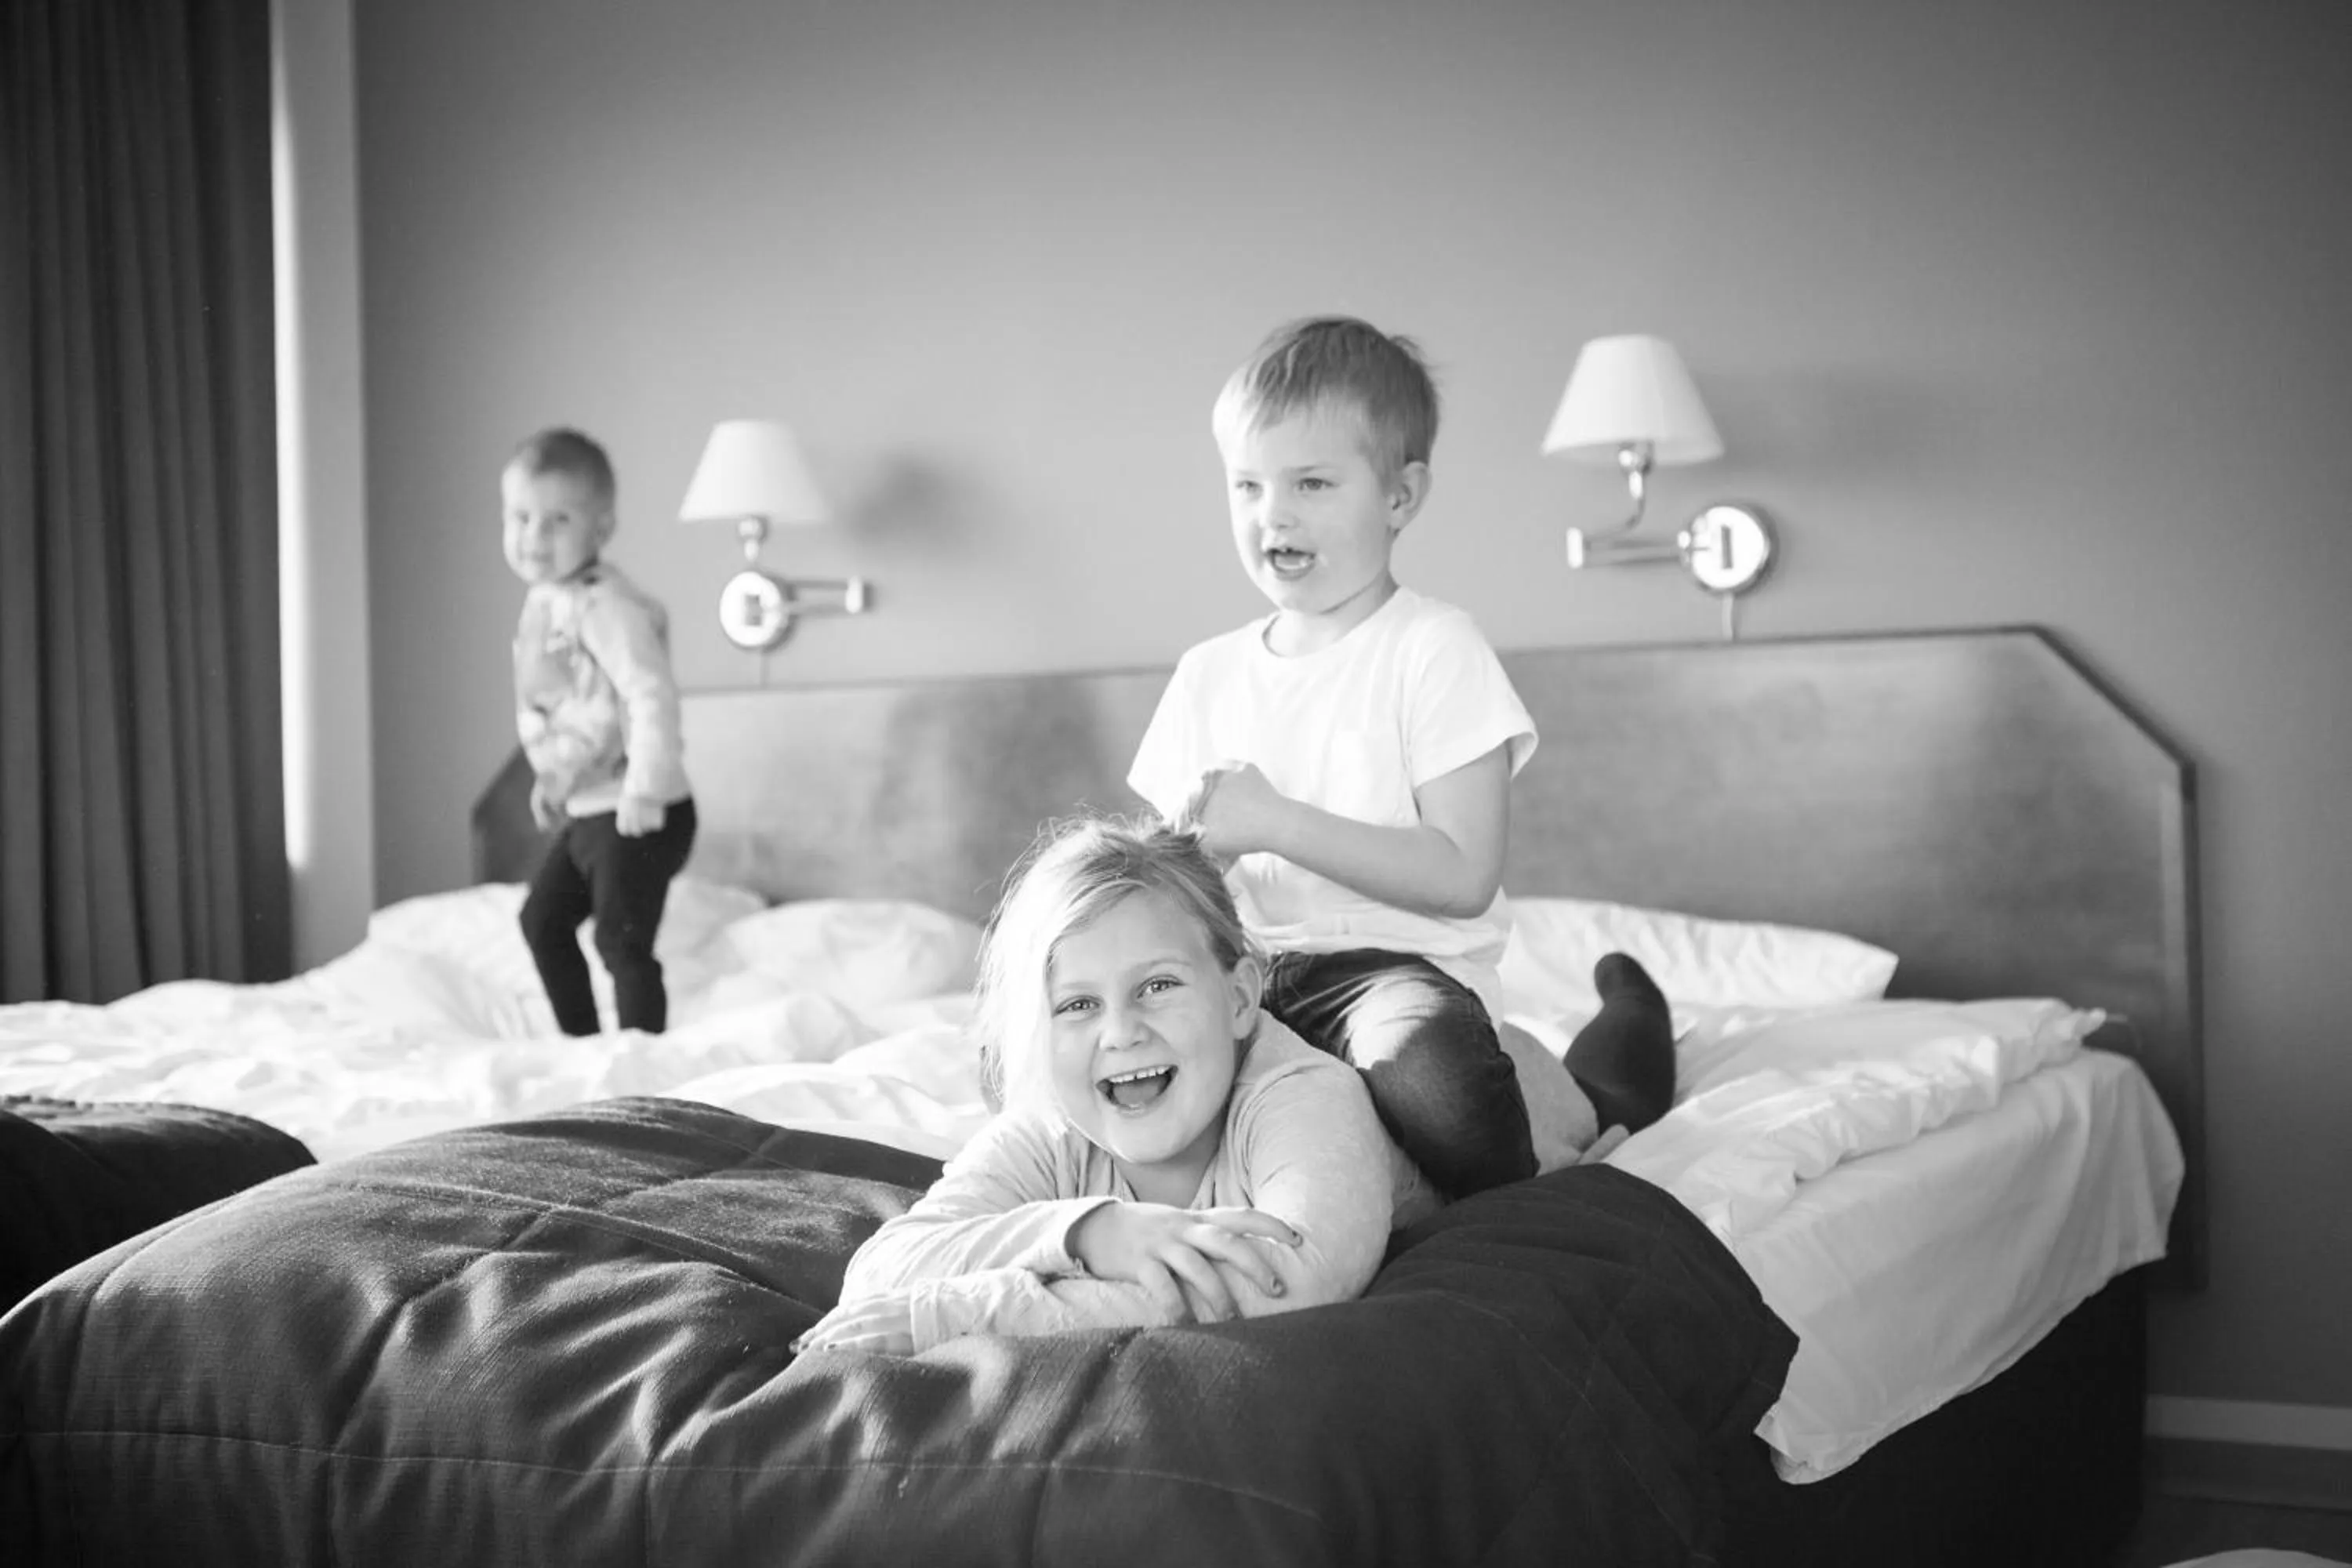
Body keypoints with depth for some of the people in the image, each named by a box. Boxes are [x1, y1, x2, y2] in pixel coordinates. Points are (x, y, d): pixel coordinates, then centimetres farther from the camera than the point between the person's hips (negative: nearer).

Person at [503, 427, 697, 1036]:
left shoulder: (606, 607, -21)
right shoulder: (544, 601, 9)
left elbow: (652, 695, -30)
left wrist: (645, 790, -33)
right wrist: (549, 779, 25)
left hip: (632, 816, -11)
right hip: (583, 811, 11)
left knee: (623, 941, -10)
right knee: (543, 919, 19)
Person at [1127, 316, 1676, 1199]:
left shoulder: (1434, 651, -2)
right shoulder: (1207, 674, 13)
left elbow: (1462, 877, -12)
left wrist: (1274, 823, -17)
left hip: (1402, 959, -5)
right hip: (1247, 970, 5)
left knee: (1429, 1071, -39)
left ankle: (1584, 1101, -5)